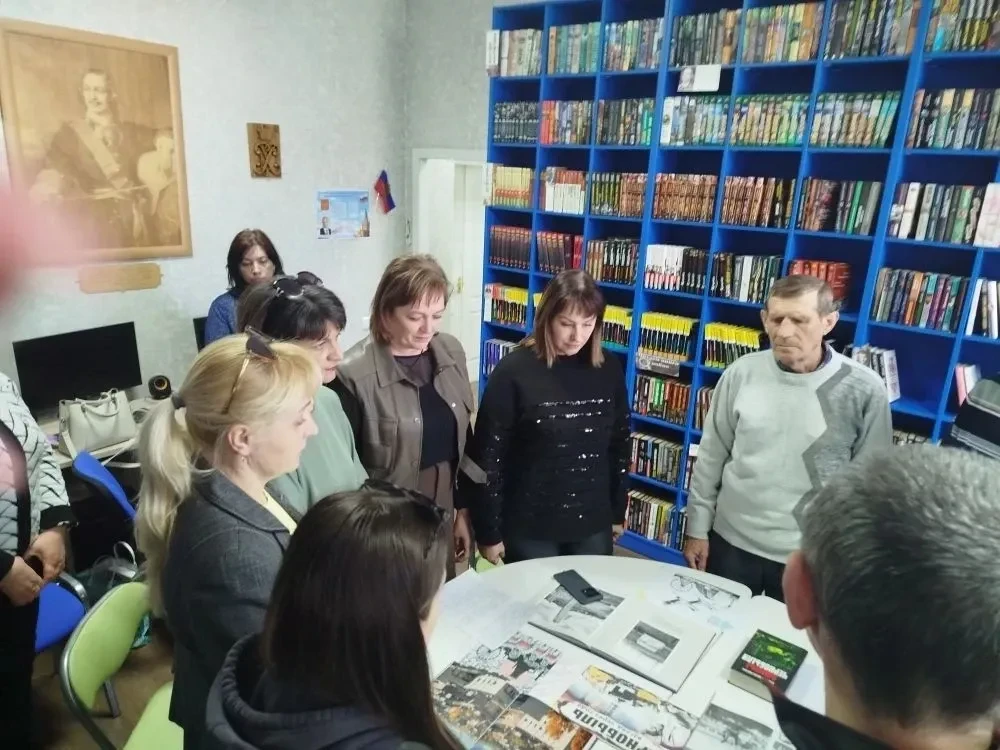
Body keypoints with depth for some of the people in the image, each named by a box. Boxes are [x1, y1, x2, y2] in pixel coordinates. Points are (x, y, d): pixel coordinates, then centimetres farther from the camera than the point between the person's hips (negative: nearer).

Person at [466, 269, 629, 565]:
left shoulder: (608, 370, -2)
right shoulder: (514, 371, -15)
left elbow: (619, 444, 7)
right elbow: (488, 454, -12)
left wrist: (617, 511, 11)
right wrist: (488, 531, -9)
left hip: (593, 524, 4)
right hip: (529, 527, -4)